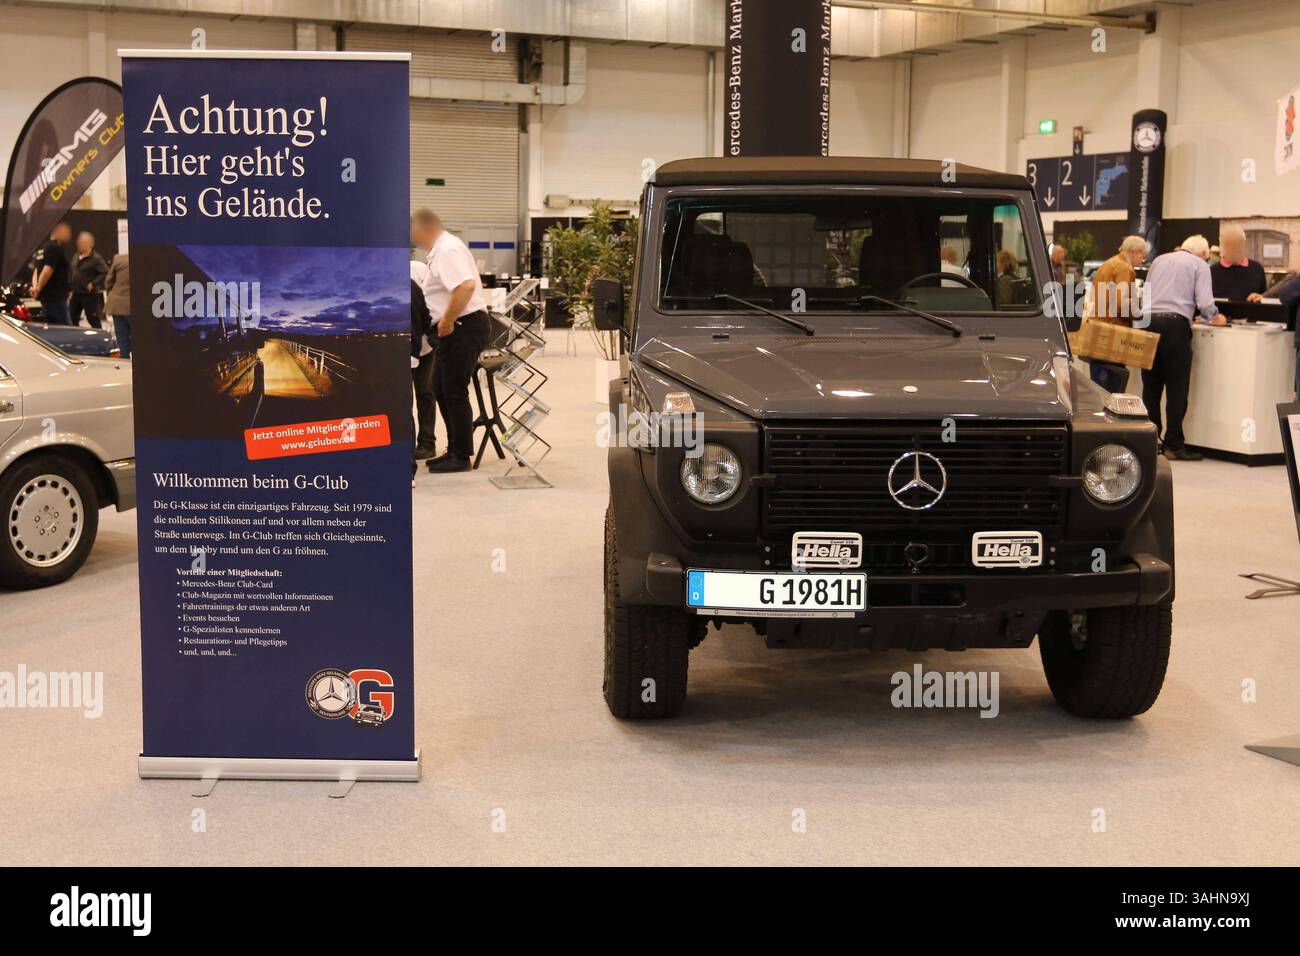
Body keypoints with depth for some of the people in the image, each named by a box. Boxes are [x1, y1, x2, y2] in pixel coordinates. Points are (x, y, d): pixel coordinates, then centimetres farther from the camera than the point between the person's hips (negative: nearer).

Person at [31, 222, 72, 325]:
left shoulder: (43, 248, 18)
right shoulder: (57, 248, -14)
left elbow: (36, 269, 16)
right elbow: (47, 271, -22)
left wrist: (35, 286, 1)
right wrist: (38, 288, -13)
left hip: (46, 296, 10)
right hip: (55, 297, -10)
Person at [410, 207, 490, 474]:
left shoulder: (447, 251, -17)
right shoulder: (443, 248, 17)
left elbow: (466, 286, -31)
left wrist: (448, 320, -23)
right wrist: (447, 320, 19)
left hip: (464, 325, -11)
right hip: (459, 328, 11)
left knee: (454, 392, -5)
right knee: (442, 389, 15)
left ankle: (461, 456, 2)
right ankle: (454, 450, 22)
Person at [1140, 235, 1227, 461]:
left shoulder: (1159, 261, 21)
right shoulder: (1200, 265, 6)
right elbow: (1205, 303, -4)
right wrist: (1215, 318, 15)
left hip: (1148, 321, 5)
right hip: (1175, 324, -5)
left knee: (1151, 385, 9)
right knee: (1177, 387, -1)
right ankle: (1174, 445, -2)